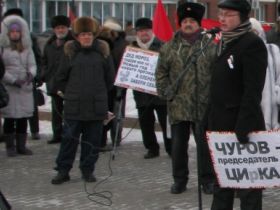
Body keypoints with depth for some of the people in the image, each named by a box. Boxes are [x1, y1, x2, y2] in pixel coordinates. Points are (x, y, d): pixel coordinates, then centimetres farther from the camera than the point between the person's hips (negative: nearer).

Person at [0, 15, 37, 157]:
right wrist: (12, 80, -14)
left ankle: (21, 146, 14)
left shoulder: (27, 48, 11)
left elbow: (32, 64, 7)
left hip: (25, 87, 4)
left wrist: (31, 73, -15)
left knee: (23, 118, 6)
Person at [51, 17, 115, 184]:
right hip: (74, 105, -1)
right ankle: (63, 171, 9)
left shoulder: (103, 51, 3)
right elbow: (61, 77, 9)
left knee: (92, 140, 6)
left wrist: (101, 93, 11)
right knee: (69, 139, 1)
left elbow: (110, 76, 10)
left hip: (97, 106, 1)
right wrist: (68, 93, 9)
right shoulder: (70, 52, 2)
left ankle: (88, 170, 18)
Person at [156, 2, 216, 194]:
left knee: (205, 145, 5)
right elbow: (161, 73, 8)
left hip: (204, 106, -2)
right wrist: (167, 94, -1)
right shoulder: (169, 47, 6)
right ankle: (180, 180, 22)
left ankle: (208, 180, 18)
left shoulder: (211, 46, 0)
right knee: (178, 146, 9)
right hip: (178, 106, 2)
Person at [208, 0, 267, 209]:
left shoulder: (252, 43, -14)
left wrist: (244, 125, -26)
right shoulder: (224, 42, 14)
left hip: (242, 124, -9)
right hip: (221, 124, 9)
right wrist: (213, 121, 14)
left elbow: (253, 90, -20)